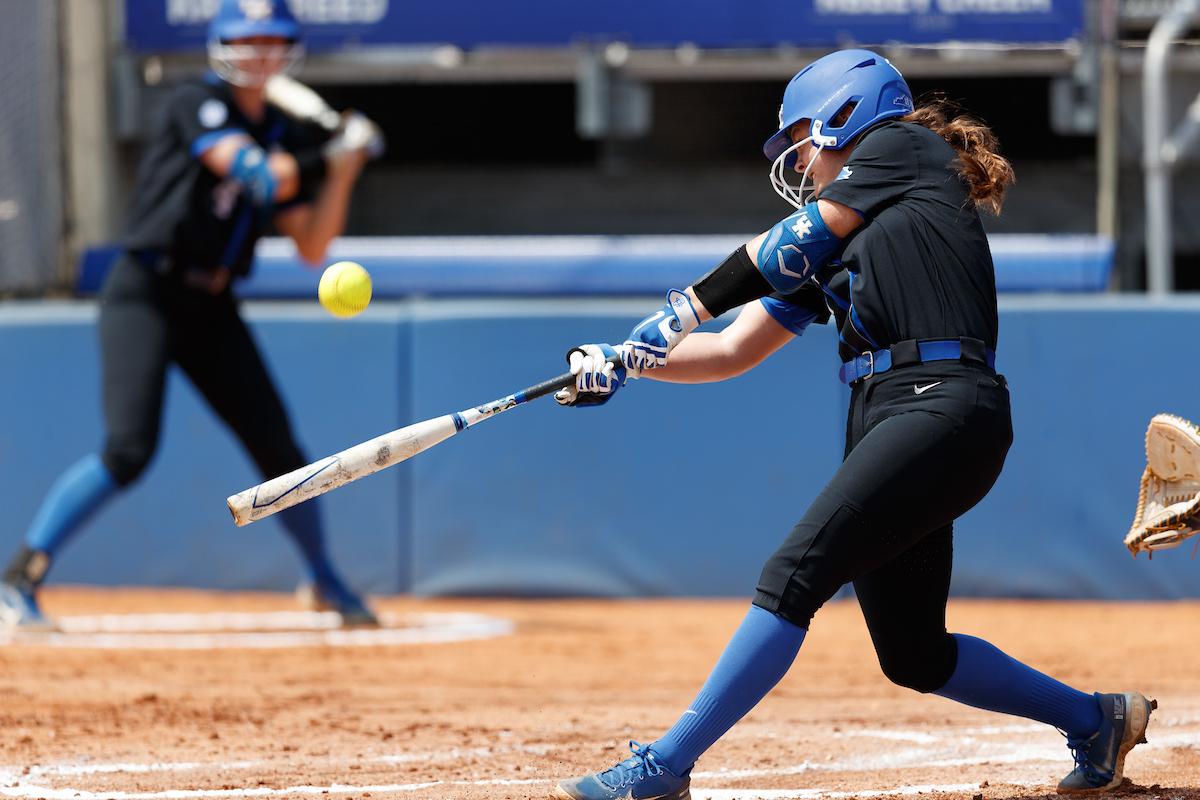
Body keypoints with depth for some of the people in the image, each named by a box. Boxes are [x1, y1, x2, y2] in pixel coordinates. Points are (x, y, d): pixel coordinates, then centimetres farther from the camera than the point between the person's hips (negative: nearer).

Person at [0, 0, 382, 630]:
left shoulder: (287, 137, 11)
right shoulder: (196, 104, -8)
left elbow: (312, 247, 7)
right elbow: (260, 174, -24)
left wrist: (342, 170, -3)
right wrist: (329, 153, -15)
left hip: (211, 307, 7)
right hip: (145, 294, -7)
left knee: (277, 449, 7)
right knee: (129, 449, -21)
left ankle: (322, 581, 31)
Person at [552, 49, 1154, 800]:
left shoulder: (903, 145, 9)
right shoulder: (827, 247, 27)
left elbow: (797, 242, 2)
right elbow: (731, 351, 25)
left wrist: (687, 305, 3)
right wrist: (625, 361, 12)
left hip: (945, 406, -9)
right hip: (884, 423, 9)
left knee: (795, 576, -18)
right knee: (914, 657, 9)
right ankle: (1096, 720, 26)